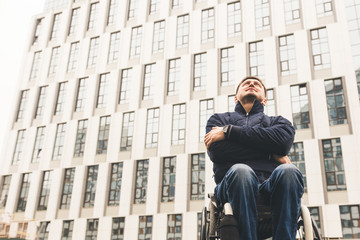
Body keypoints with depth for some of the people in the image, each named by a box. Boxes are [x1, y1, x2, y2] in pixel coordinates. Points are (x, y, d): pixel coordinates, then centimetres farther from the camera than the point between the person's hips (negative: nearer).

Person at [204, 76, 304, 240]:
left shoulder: (278, 121, 29)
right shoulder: (219, 119, 27)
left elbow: (283, 140, 1)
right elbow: (216, 151, 4)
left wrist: (228, 131, 1)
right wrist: (269, 152, 2)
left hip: (271, 184, 2)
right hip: (232, 182, -1)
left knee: (288, 171, -31)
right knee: (241, 171, -35)